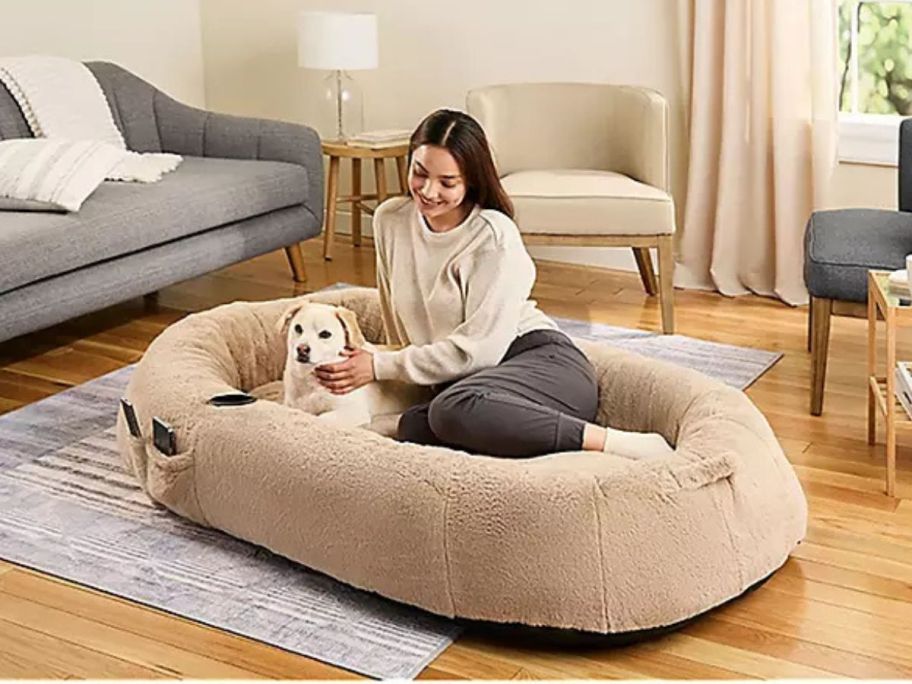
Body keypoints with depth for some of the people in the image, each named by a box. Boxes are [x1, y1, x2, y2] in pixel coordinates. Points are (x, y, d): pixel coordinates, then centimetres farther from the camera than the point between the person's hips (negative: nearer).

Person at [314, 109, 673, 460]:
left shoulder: (494, 236, -11)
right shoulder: (390, 220, 7)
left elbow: (478, 348, -15)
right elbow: (398, 325, 20)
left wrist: (380, 366, -13)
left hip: (543, 361, -5)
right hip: (464, 378, 5)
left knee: (454, 410, -38)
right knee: (411, 428, -30)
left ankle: (619, 444, -30)